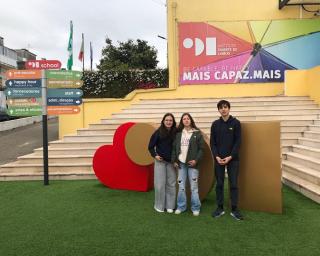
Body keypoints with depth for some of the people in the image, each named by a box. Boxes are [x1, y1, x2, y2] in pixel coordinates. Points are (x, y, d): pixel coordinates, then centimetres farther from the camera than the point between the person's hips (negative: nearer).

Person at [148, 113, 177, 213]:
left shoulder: (176, 133, -3)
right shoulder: (158, 132, -7)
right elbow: (151, 146, 1)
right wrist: (155, 155, -10)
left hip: (171, 162, 2)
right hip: (160, 161, -2)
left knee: (171, 184, 8)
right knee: (160, 184, 2)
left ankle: (170, 206, 21)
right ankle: (159, 206, 18)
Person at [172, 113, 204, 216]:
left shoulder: (197, 133, 0)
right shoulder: (178, 133, 9)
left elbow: (201, 148, -1)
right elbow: (174, 148, 10)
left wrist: (196, 160, -11)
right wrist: (174, 160, 3)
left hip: (192, 163, -3)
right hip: (181, 163, 3)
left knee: (194, 187, 1)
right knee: (181, 186, 8)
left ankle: (195, 208, 14)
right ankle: (181, 206, 21)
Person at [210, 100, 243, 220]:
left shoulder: (236, 123, -1)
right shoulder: (215, 124, 4)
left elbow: (238, 142, -5)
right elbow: (212, 142, 3)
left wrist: (230, 156, -13)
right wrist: (217, 156, -9)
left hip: (232, 159, -2)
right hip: (218, 159, 2)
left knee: (233, 184, 3)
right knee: (219, 184, 8)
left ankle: (234, 210, 13)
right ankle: (220, 208, 19)